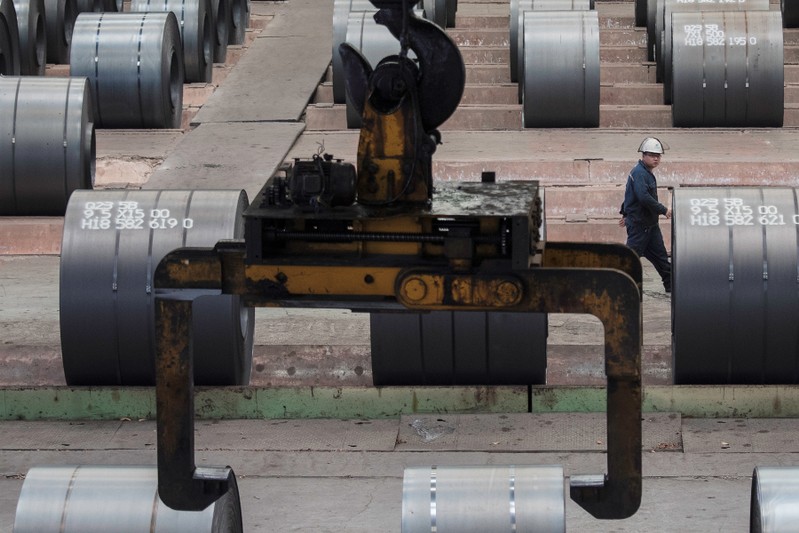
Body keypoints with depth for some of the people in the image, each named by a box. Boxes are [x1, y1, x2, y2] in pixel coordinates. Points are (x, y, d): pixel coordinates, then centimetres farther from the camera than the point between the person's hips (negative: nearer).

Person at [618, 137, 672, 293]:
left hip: (650, 224, 10)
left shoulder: (647, 173, 15)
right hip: (639, 224, -10)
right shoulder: (639, 173, -18)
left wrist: (625, 213, 33)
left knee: (660, 256, 13)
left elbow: (629, 194, 25)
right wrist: (664, 210, -22)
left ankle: (671, 286, 19)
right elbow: (644, 197, -29)